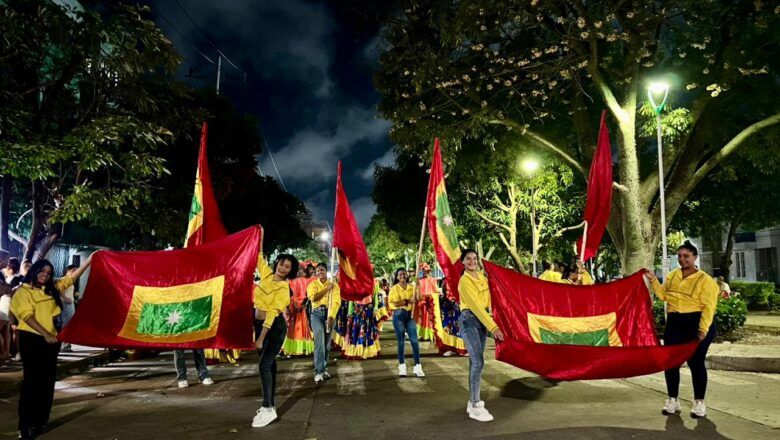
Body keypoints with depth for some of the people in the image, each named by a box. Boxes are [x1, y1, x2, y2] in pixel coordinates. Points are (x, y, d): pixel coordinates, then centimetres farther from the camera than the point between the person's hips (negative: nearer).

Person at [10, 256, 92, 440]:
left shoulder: (53, 288, 10)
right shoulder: (23, 291, -6)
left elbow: (72, 277, 15)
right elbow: (27, 316, -14)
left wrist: (90, 260, 8)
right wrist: (46, 334, -22)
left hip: (51, 340, 6)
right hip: (32, 340, -6)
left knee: (47, 381, 10)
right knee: (32, 381, -3)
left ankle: (40, 421, 22)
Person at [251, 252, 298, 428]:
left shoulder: (284, 289, -16)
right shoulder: (267, 273, 1)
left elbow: (272, 314, -21)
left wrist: (261, 339, -24)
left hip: (275, 327, -7)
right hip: (259, 323, 7)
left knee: (264, 365, -12)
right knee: (269, 362, 12)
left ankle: (268, 409, -5)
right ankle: (270, 404, 20)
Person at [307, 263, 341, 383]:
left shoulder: (334, 285, 5)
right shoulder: (313, 284, 7)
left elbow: (337, 302, -7)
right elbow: (313, 297, -12)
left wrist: (331, 317, -20)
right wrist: (327, 289, -9)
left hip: (329, 313, 1)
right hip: (317, 313, -1)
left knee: (327, 343, 6)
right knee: (319, 339, -19)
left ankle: (323, 368, 22)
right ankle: (318, 371, -19)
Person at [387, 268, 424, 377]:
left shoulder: (412, 287, 8)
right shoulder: (394, 288, -1)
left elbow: (417, 298, -8)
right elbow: (396, 303, -12)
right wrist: (409, 301, -12)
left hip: (410, 315, 2)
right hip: (399, 315, -2)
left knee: (414, 340, -4)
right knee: (401, 341, 4)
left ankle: (417, 366, 0)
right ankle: (402, 366, 15)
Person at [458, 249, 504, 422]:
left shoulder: (482, 277, 9)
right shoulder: (464, 281, -15)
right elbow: (476, 306, -22)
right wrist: (493, 326, -27)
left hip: (482, 320, 7)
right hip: (469, 320, -7)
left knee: (475, 362, 11)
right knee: (478, 362, -12)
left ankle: (472, 402, 18)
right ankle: (475, 407, -6)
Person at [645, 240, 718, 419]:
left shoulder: (705, 280, -6)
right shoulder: (672, 276, 11)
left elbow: (708, 307, -12)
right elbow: (663, 295, 15)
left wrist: (703, 329, -20)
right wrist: (653, 280, 5)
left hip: (697, 324, -5)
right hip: (674, 324, 5)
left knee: (696, 363, 1)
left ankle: (699, 403, 17)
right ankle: (672, 400, 18)